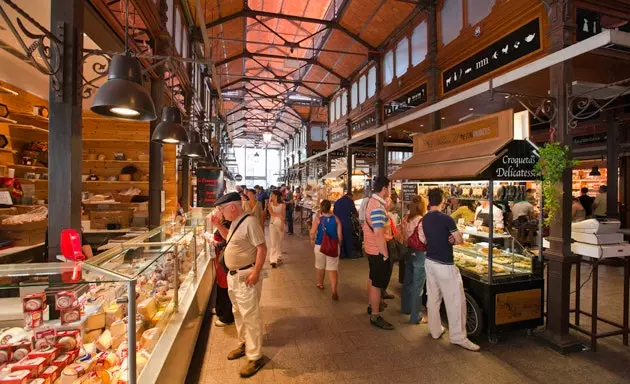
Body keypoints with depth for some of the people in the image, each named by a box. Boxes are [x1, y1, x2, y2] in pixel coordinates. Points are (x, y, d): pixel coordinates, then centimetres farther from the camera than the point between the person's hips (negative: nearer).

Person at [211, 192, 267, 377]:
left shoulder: (249, 222, -21)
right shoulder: (235, 222, 8)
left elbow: (262, 248, -23)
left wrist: (256, 273, -26)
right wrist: (219, 225, 12)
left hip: (246, 276, -10)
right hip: (233, 275, 10)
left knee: (250, 316, 0)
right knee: (238, 313, 22)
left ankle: (255, 357, 12)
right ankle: (244, 344, 40)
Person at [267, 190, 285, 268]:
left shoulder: (282, 205, -4)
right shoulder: (270, 204, 1)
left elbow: (283, 216, -7)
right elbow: (271, 213, -12)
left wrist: (282, 225, -17)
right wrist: (279, 215, -18)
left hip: (280, 224, 0)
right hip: (272, 223, 0)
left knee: (279, 241, 12)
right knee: (273, 242, -5)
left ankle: (279, 256, 30)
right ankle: (273, 260, -4)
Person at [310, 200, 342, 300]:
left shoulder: (318, 218, -8)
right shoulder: (336, 219, -4)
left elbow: (312, 232, -13)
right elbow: (340, 235, -4)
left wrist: (312, 240, 6)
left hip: (320, 246, 0)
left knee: (320, 266, 21)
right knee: (332, 269, 1)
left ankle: (320, 284, 42)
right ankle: (334, 291, -10)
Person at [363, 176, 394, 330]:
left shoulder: (371, 201, 7)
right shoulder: (378, 207, -25)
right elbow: (379, 234, -29)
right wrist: (385, 254, -21)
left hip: (370, 248, 10)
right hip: (378, 250, -10)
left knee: (372, 278, 23)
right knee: (378, 282, 2)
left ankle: (372, 305, 40)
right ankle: (375, 316, 14)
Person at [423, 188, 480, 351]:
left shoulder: (425, 219, 4)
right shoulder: (446, 219, -17)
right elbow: (460, 240, -10)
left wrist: (447, 239, 3)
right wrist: (452, 239, 9)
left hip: (429, 262, 7)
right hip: (444, 265, -7)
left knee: (433, 298, 15)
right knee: (455, 300, 4)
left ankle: (435, 330, 26)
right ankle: (458, 337, 13)